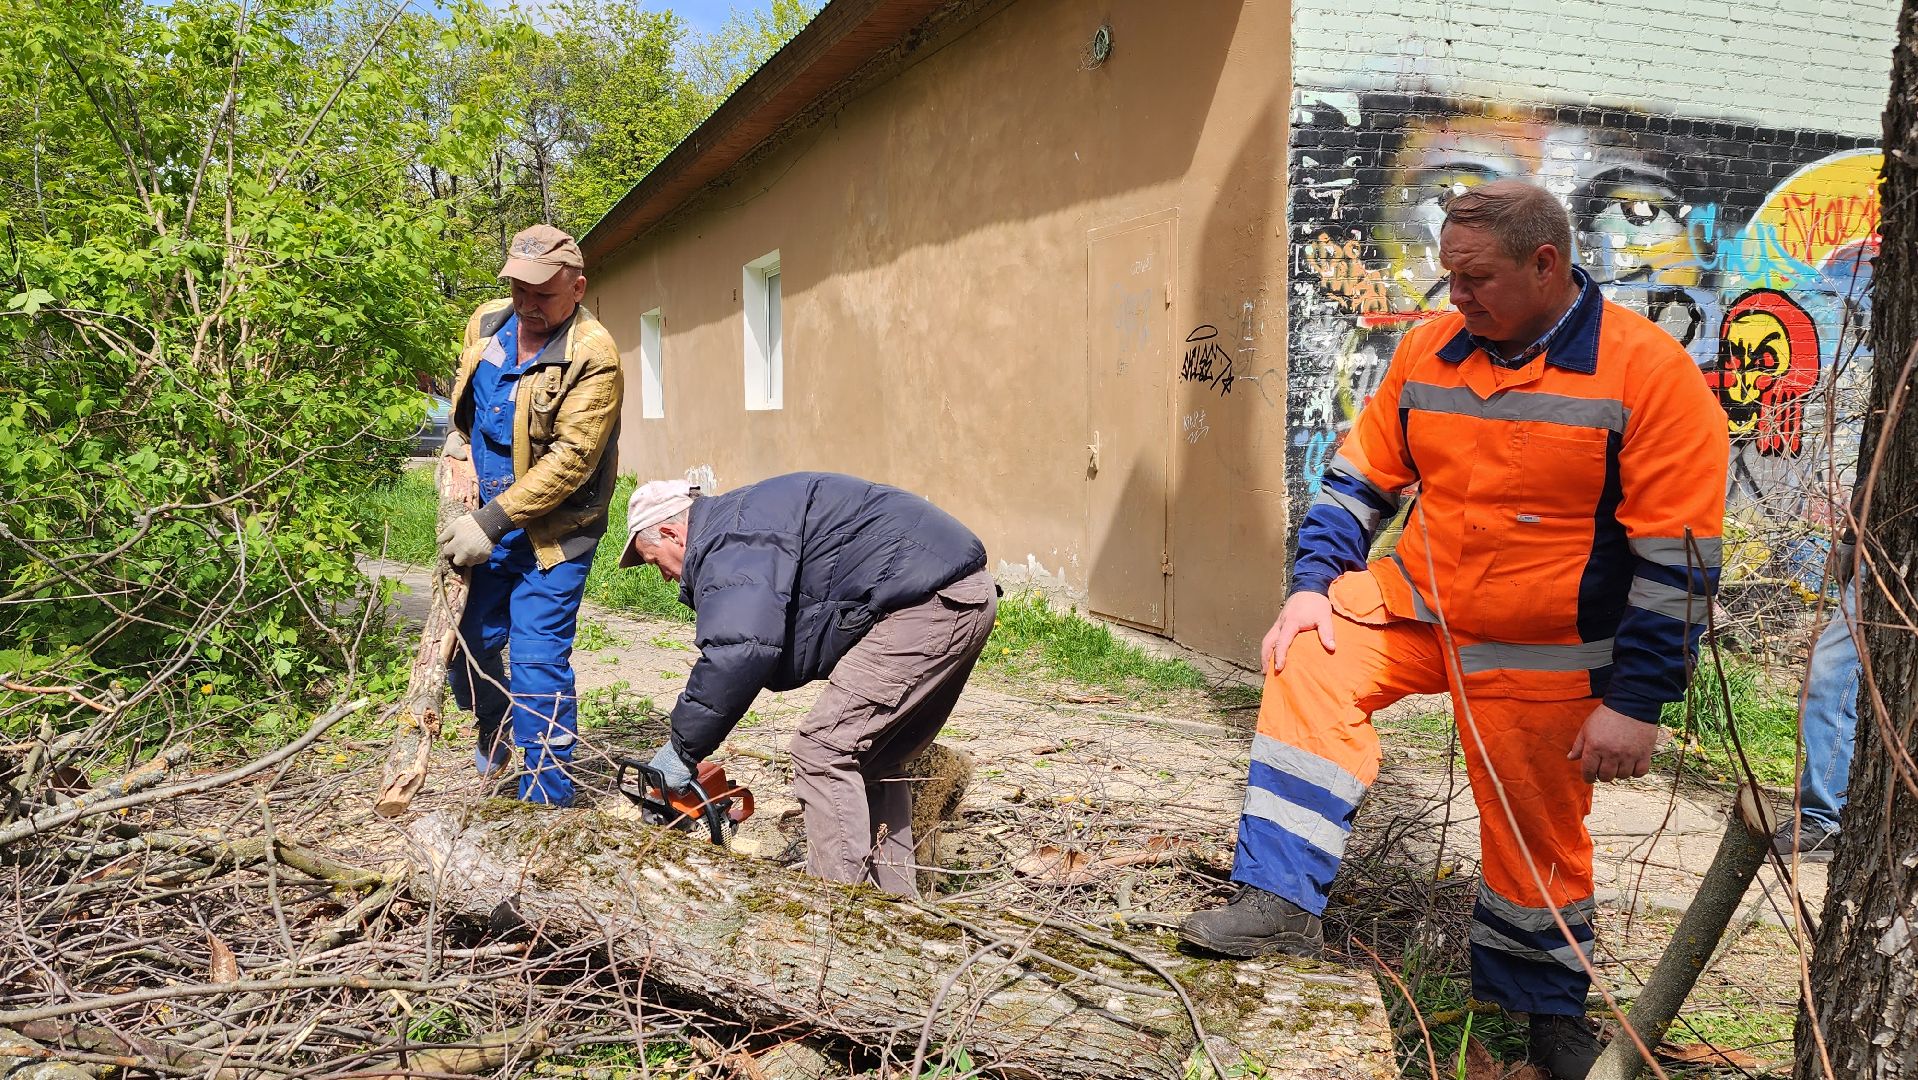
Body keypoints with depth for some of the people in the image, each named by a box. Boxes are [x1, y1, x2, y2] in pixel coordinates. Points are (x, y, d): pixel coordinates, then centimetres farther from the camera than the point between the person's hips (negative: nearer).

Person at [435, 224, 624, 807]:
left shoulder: (593, 357, -20)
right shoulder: (486, 323, 3)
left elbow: (570, 458, -24)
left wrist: (492, 521, -24)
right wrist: (457, 455, 3)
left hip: (552, 532, -6)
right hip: (484, 519, 7)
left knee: (538, 661, -7)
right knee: (468, 642, 13)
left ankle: (547, 803, 4)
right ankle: (496, 726, 44)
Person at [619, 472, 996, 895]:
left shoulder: (727, 536, -8)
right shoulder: (748, 526, 25)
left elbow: (739, 649, -25)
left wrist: (682, 749, -14)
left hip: (929, 600, -11)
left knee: (825, 754, -7)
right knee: (871, 761, 18)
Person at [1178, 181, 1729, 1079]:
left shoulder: (1649, 372, -17)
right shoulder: (1430, 350, -2)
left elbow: (1676, 558, -17)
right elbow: (1358, 478, 7)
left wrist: (1636, 702, -17)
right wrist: (1313, 585, -5)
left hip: (1543, 658, -4)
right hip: (1415, 601, 4)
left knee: (1539, 838, 9)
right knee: (1307, 667, -19)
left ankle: (1546, 1006, 36)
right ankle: (1281, 903, -14)